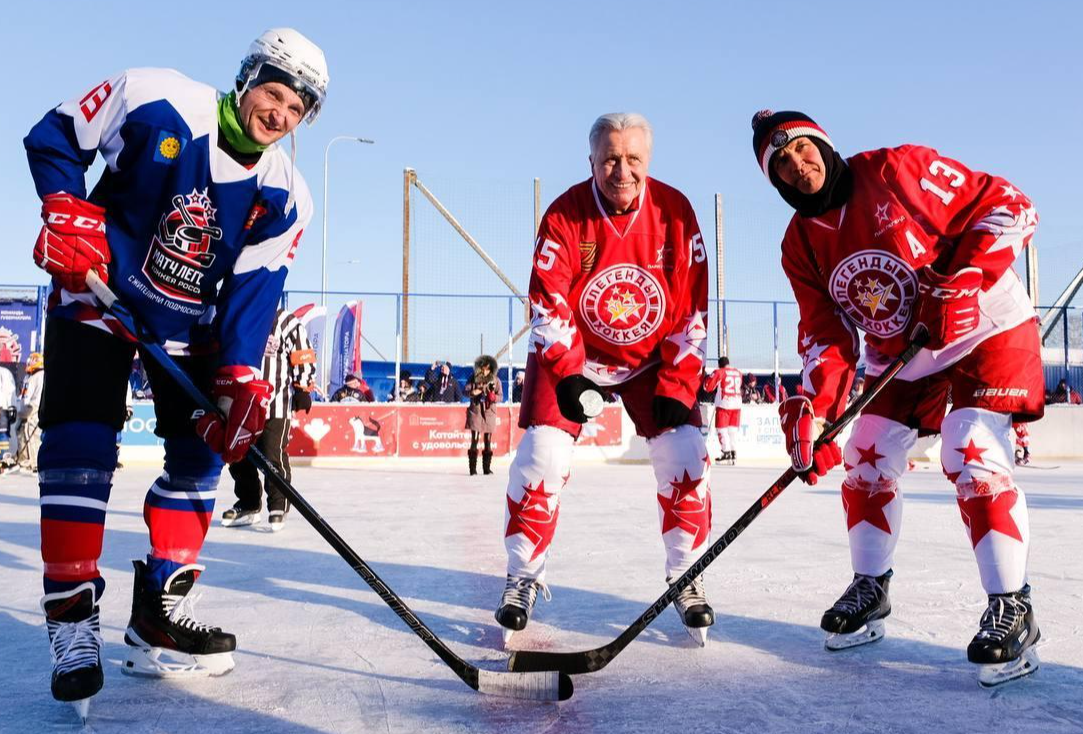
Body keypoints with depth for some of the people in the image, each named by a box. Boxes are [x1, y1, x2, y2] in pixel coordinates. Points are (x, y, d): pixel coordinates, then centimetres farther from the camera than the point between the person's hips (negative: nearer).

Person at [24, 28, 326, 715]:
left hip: (190, 321, 4)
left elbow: (254, 289, -12)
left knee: (203, 448, -1)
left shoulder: (284, 196, -9)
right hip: (97, 293, -4)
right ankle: (72, 619, -3)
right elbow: (53, 136, -4)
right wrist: (69, 210, -19)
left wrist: (239, 375, -23)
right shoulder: (155, 99, -17)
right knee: (81, 444, -14)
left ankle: (157, 613, 10)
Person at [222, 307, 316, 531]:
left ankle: (278, 507, 6)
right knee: (239, 457, 10)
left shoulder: (287, 322, -5)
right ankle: (248, 505, 24)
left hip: (276, 405, -6)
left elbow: (304, 358, -4)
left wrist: (303, 389, -7)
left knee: (274, 457, -7)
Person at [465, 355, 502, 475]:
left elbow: (501, 397, 0)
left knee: (488, 442, 5)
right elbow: (466, 391, 2)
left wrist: (493, 397, -21)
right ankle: (472, 469, 0)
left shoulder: (495, 380, 0)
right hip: (475, 411, -1)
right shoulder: (474, 378, 1)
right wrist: (472, 392, -19)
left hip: (489, 413, 1)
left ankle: (487, 468, 13)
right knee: (474, 441, -3)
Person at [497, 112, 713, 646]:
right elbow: (547, 306, -17)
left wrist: (676, 386, -13)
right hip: (570, 355, -1)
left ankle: (685, 577, 11)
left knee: (683, 453, -9)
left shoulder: (674, 212, -13)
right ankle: (523, 576, 8)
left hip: (655, 357, 2)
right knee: (542, 454, -12)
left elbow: (691, 307, -10)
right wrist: (568, 377, -28)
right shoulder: (565, 215, -17)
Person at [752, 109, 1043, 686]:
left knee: (970, 456, -19)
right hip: (898, 355, 6)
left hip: (987, 328, -6)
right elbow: (825, 333, -6)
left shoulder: (900, 169, -19)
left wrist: (960, 283, -26)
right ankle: (870, 590, 20)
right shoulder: (801, 245, -3)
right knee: (866, 461, 2)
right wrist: (814, 407, -21)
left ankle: (1011, 609, -7)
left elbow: (1009, 207, -16)